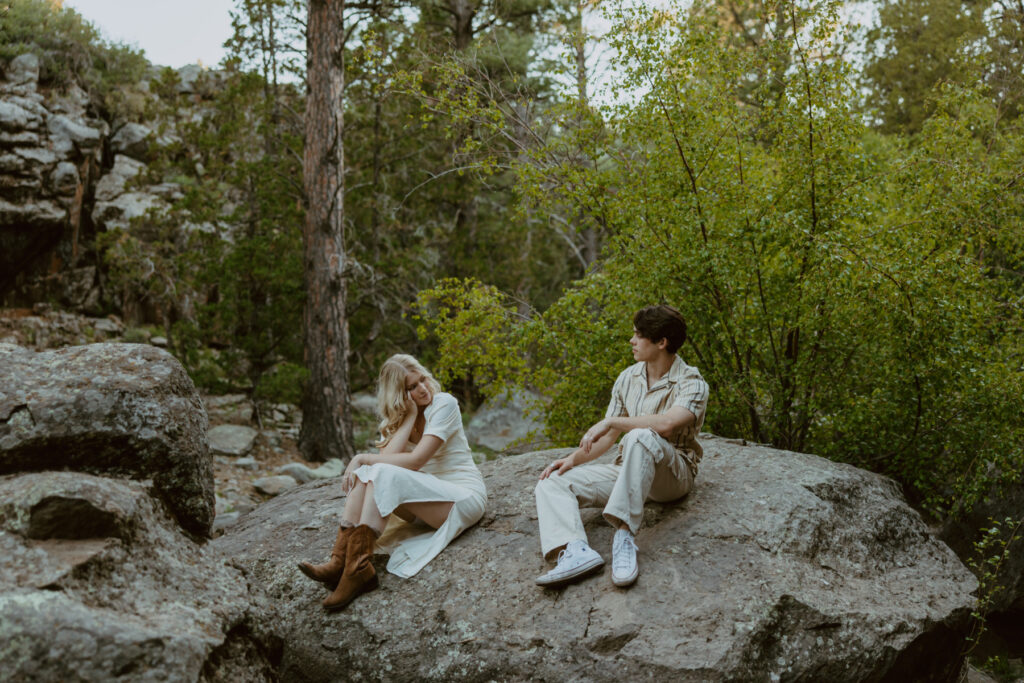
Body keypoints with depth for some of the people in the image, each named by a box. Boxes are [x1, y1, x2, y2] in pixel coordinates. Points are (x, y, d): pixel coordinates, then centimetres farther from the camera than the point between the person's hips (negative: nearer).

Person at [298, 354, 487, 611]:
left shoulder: (444, 404, -11)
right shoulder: (396, 418, 8)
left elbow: (415, 461, -21)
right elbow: (388, 457, -13)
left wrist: (362, 458, -15)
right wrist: (410, 415, -15)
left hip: (465, 499, -6)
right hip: (426, 496, 6)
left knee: (384, 474, -28)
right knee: (365, 473, -17)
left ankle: (357, 570, -33)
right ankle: (340, 561, -27)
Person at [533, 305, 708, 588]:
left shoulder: (691, 383, -9)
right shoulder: (628, 378, 12)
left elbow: (667, 423, -30)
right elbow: (608, 437, 15)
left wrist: (611, 421, -21)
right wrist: (574, 458, -1)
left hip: (673, 473, -6)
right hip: (626, 470, 7)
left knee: (641, 438, -39)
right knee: (551, 482, -12)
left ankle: (625, 533, -40)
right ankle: (575, 550, -40)